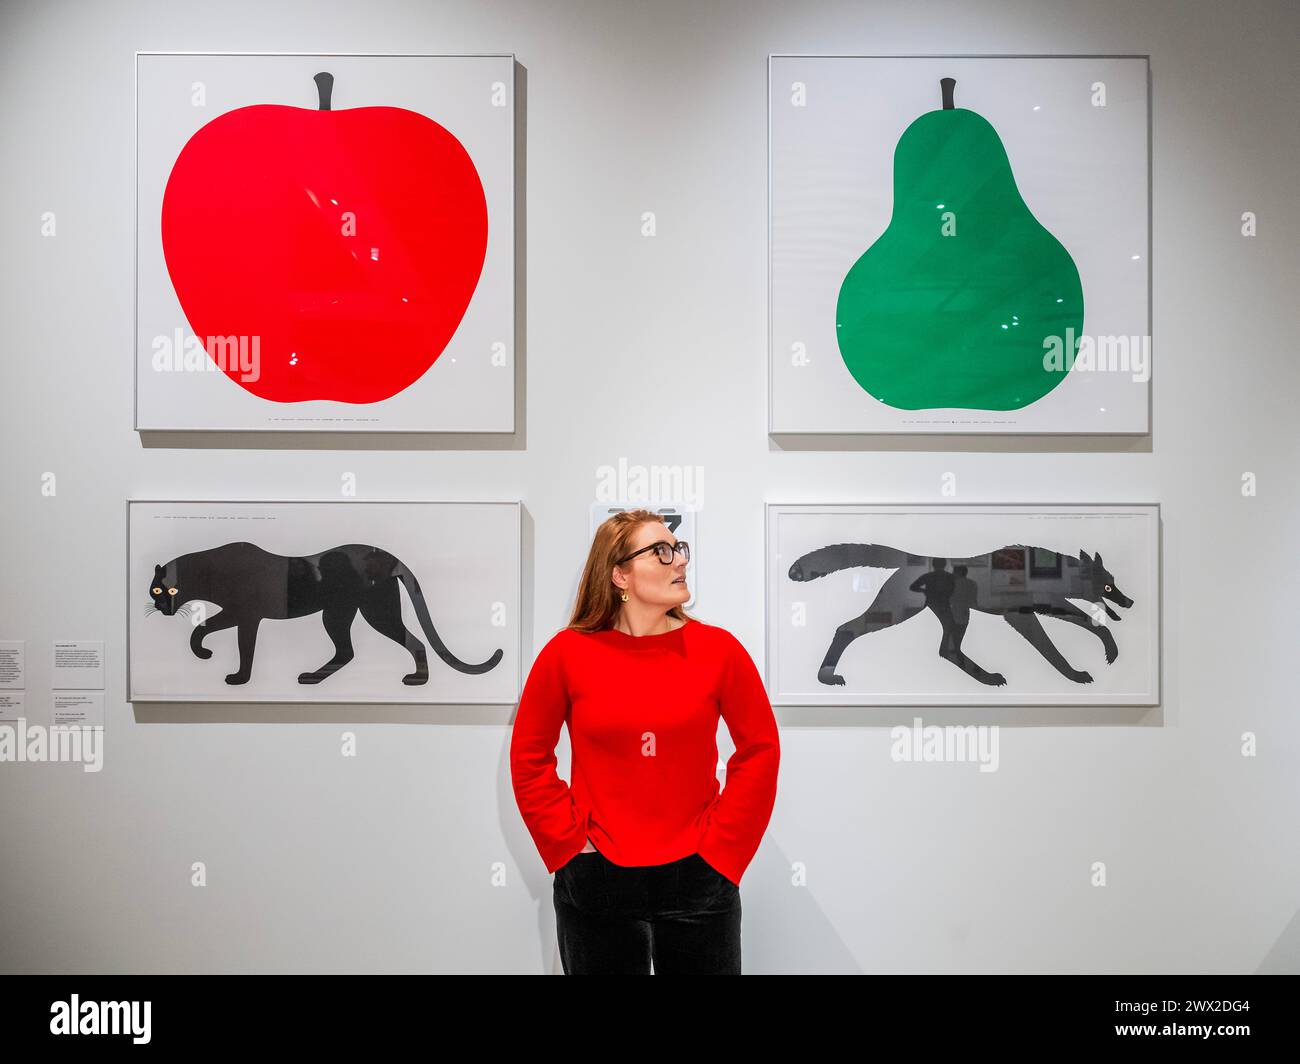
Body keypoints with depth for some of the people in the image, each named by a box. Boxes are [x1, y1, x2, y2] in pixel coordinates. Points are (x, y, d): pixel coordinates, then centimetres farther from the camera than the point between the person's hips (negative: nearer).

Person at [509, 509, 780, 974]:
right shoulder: (567, 653, -5)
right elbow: (529, 759, 3)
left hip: (697, 879, 0)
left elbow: (760, 752, 1)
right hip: (595, 881, 0)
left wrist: (720, 845, -3)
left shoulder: (718, 649, -4)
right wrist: (570, 840, -3)